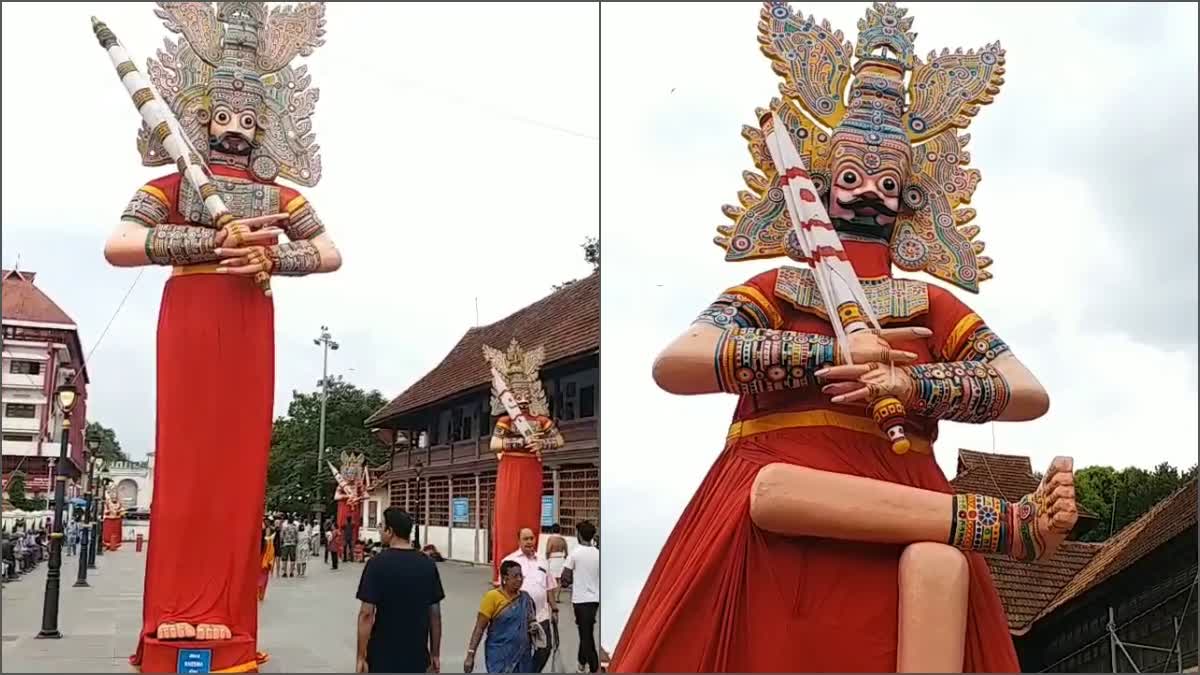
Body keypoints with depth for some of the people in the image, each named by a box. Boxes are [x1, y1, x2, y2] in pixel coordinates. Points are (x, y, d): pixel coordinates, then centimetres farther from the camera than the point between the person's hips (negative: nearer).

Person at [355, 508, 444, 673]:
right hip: (417, 658, 3)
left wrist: (361, 657, -7)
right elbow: (435, 614, 4)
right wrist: (435, 655, 12)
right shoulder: (428, 564, 1)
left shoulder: (378, 563, -11)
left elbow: (366, 613, -14)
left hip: (383, 659, -3)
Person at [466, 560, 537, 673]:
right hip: (500, 657, -5)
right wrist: (470, 655, -14)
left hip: (522, 656, 5)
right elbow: (479, 628, -9)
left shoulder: (525, 598, 6)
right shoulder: (492, 597, -9)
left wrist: (534, 626, -1)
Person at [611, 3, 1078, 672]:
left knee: (937, 562, -35)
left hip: (900, 514, 1)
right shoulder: (775, 290, 16)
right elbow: (674, 364, -4)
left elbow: (1033, 396, 9)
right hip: (768, 525, -1)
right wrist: (835, 354, -8)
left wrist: (912, 386, -10)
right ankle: (1006, 522, -30)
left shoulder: (932, 304, 21)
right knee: (766, 487, -38)